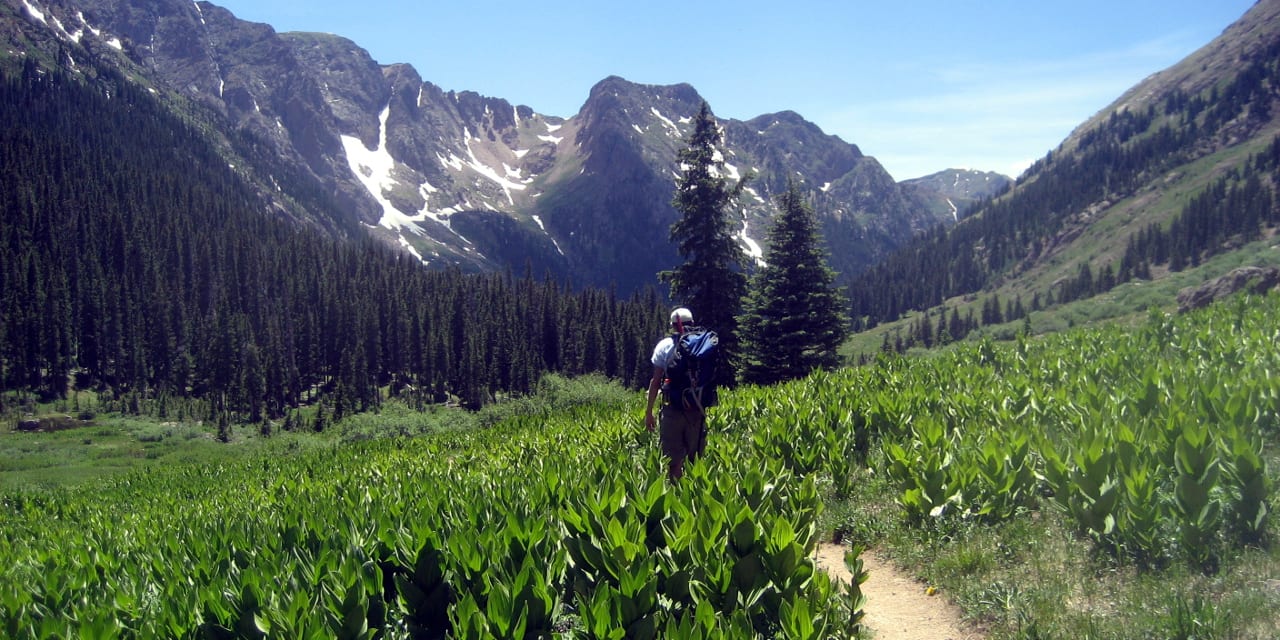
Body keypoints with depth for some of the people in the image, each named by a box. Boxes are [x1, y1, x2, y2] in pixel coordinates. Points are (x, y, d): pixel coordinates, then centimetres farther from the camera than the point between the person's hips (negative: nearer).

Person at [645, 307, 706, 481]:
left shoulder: (665, 345, 0)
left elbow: (656, 380, -2)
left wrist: (649, 411, 3)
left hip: (673, 409, -2)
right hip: (697, 410, 3)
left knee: (674, 461, -1)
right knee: (695, 461, 11)